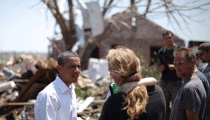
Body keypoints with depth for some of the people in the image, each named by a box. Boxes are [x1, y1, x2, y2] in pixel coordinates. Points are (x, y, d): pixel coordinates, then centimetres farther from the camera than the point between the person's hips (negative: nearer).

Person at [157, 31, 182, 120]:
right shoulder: (161, 51, 13)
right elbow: (158, 65, 21)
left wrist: (175, 66, -16)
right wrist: (160, 68, -3)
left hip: (176, 82, -4)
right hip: (164, 82, 4)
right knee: (164, 105, 8)